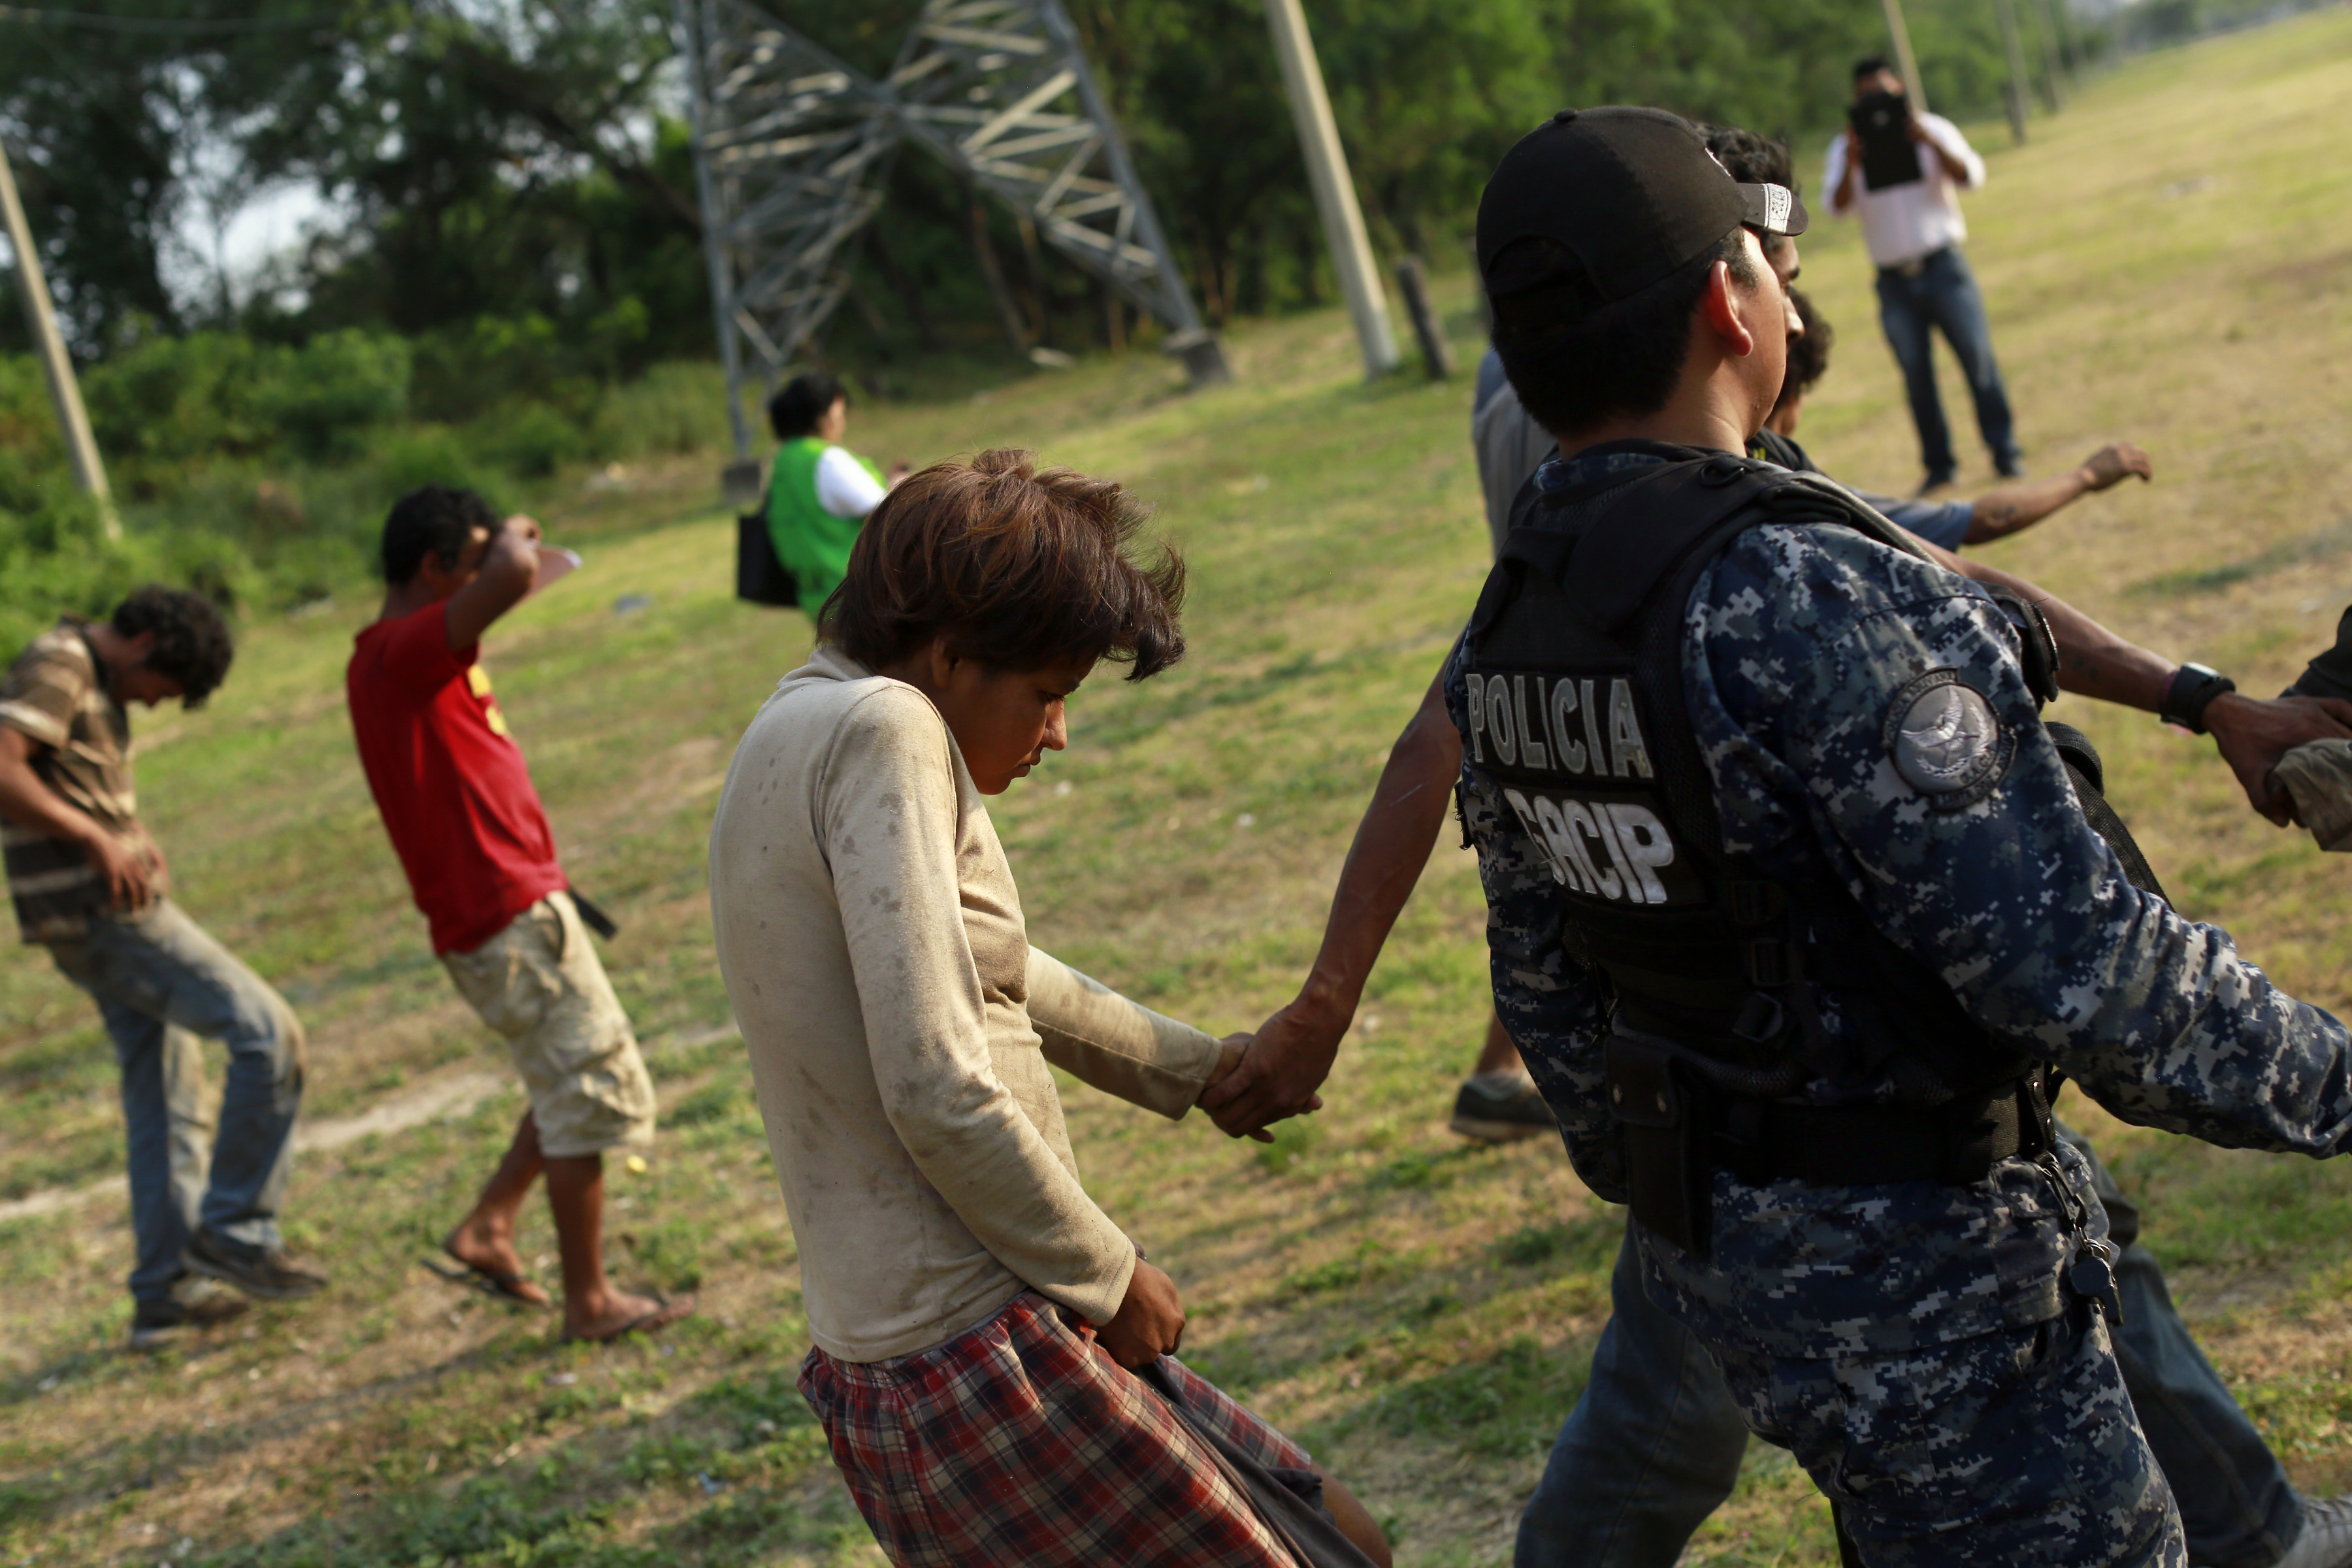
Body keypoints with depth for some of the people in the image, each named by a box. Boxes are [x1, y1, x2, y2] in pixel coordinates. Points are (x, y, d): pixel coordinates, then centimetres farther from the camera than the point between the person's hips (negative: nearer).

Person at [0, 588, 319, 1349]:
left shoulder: (98, 685, 20)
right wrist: (96, 839, -23)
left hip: (113, 911, 10)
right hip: (99, 912, -10)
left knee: (166, 1098, 12)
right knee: (269, 1034, -12)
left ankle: (165, 1293, 16)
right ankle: (233, 1228, -3)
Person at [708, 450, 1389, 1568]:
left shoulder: (797, 728, 15)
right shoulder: (883, 729, -15)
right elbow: (939, 1093, -21)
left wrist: (1193, 1066, 36)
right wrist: (1108, 1275, -9)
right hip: (982, 1351, -10)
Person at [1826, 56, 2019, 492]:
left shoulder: (1932, 130, 4)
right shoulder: (1845, 148, 5)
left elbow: (1970, 178, -9)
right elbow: (1837, 205, -9)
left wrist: (1929, 142, -24)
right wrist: (1851, 165, -28)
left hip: (1943, 264, -1)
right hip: (1893, 278, 1)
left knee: (1978, 357, -3)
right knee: (1915, 373, 3)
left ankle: (2004, 452, 5)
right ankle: (1939, 463, 11)